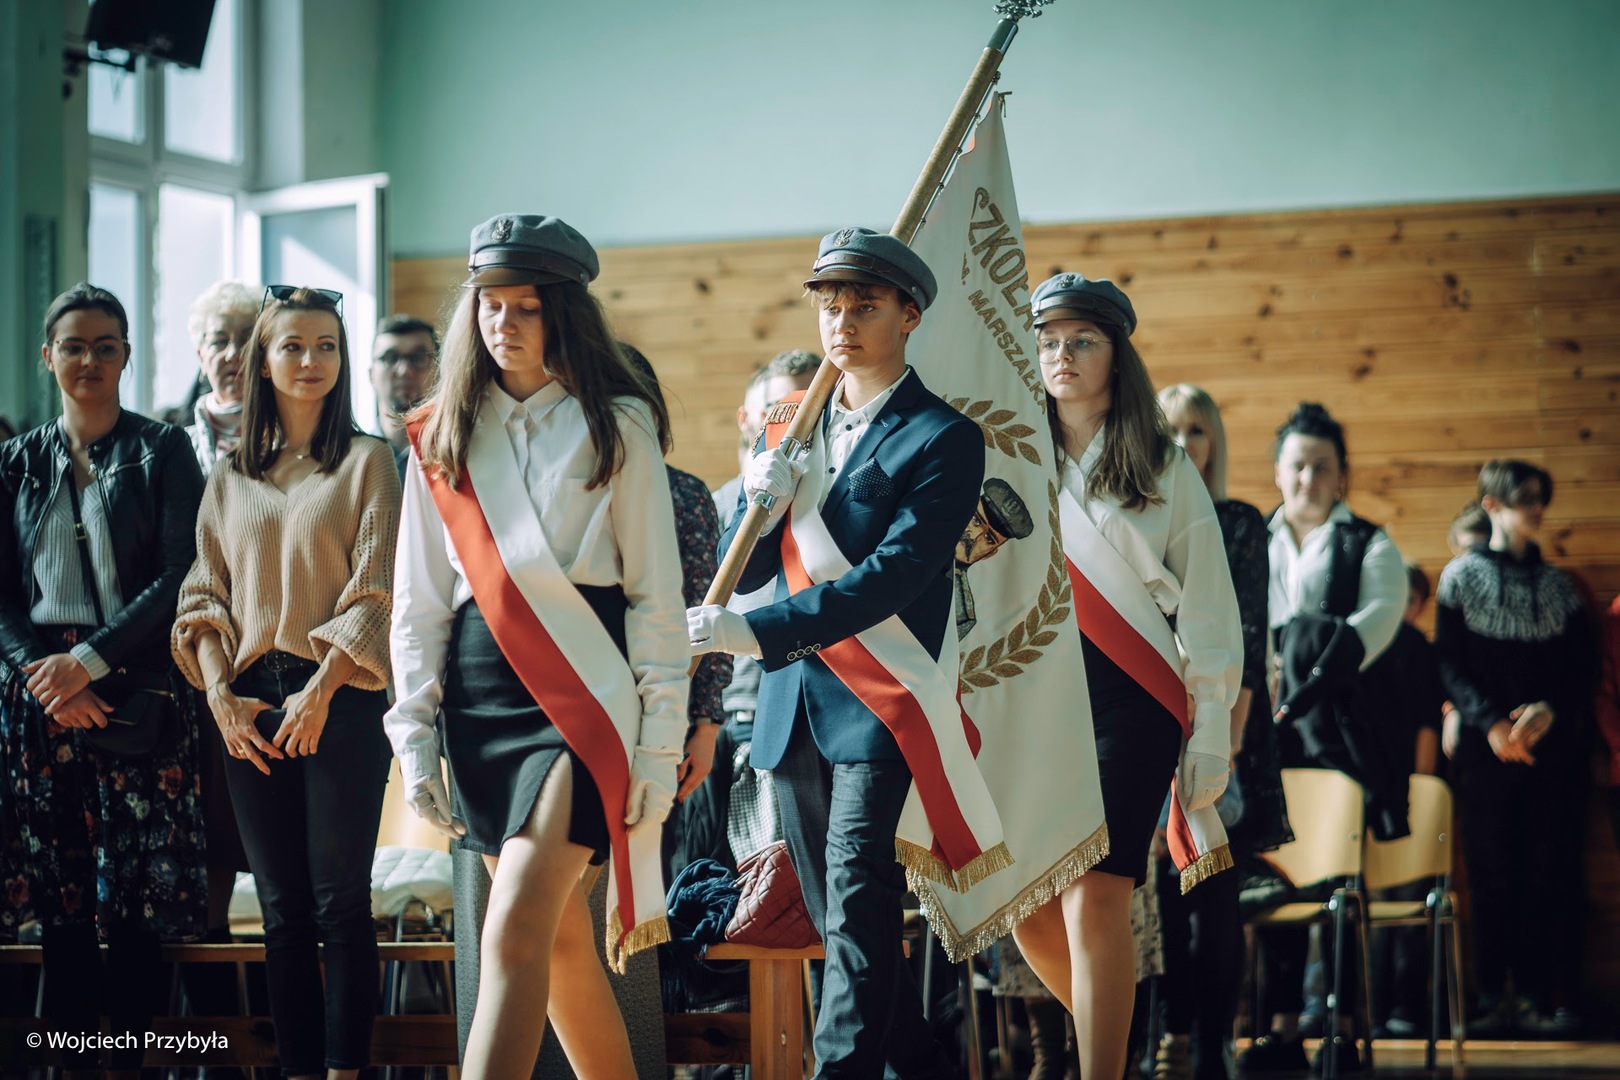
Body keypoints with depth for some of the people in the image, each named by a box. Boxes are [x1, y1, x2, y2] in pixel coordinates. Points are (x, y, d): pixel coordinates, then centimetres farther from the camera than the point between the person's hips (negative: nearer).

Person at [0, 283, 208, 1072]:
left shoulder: (161, 451, 3)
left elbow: (178, 574, -6)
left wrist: (89, 661, -13)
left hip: (136, 688, -2)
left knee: (134, 892, -4)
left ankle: (130, 1057, 2)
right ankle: (71, 1058, 6)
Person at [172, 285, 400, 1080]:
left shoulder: (366, 461, 3)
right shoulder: (230, 476, 14)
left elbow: (376, 592, -5)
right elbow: (204, 596, 11)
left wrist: (320, 691, -14)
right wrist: (220, 696, -3)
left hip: (341, 701, -4)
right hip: (250, 707, 4)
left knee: (340, 901, -5)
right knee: (281, 905, 5)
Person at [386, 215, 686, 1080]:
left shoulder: (617, 428, 1)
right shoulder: (444, 437, 11)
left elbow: (656, 597, -1)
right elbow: (420, 602, 12)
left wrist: (659, 744, -6)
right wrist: (414, 736, 4)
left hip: (582, 697, -5)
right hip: (481, 699, 5)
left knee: (515, 932, -16)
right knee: (561, 944, 9)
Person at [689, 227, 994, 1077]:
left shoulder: (942, 439, -6)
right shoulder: (787, 430, 14)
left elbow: (893, 576, -17)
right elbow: (741, 573, 12)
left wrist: (758, 632, -23)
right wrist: (756, 503, -10)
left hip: (879, 701, -7)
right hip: (792, 703, 7)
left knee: (857, 900, -17)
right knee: (836, 913, 10)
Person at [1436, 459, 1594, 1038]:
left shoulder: (1556, 583, 14)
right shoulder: (1462, 576, 6)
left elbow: (1583, 665, 9)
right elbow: (1450, 664, 0)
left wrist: (1550, 711, -10)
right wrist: (1491, 723, -12)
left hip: (1554, 745, 2)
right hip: (1488, 746, -2)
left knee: (1552, 871, -3)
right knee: (1492, 871, -2)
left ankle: (1550, 996, -2)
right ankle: (1495, 998, 2)